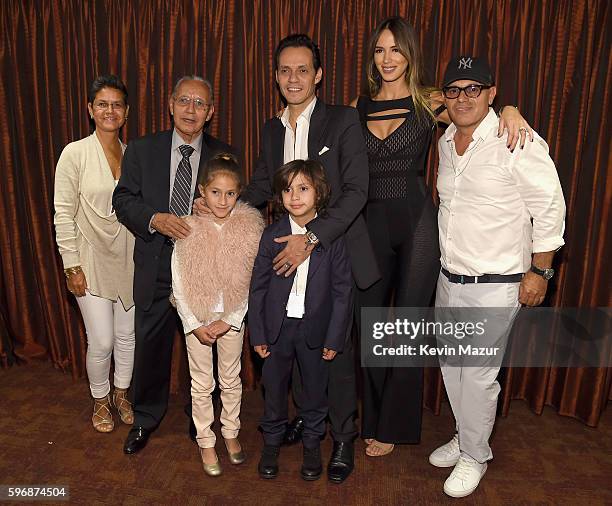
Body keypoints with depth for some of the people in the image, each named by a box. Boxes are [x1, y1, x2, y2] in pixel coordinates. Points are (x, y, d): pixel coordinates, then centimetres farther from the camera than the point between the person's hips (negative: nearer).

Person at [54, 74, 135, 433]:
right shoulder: (75, 154, -9)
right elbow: (64, 215, -9)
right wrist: (72, 266, -10)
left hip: (128, 259, 4)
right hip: (92, 261, -4)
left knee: (127, 335, 14)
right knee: (102, 342, 3)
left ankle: (121, 393, 38)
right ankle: (100, 400, 31)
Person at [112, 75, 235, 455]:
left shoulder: (224, 155, 0)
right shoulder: (142, 150, 1)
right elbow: (124, 199, -1)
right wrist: (155, 219, -19)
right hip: (156, 269, 1)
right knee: (151, 346, 13)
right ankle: (146, 418, 37)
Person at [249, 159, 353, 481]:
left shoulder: (333, 236, -8)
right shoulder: (272, 235, -5)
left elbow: (342, 291, -6)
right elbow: (258, 287, -1)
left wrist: (334, 338, -7)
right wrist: (257, 334, -2)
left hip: (315, 328, -1)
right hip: (277, 326, 1)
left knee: (315, 389, 15)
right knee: (274, 387, 16)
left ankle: (312, 445, 39)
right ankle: (272, 443, 39)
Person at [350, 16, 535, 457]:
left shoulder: (429, 102, 2)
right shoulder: (358, 108, 9)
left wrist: (509, 110, -15)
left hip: (417, 222, -2)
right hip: (370, 223, 3)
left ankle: (393, 426, 26)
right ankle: (371, 417, 32)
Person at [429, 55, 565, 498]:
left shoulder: (518, 143, -15)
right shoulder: (446, 142, 7)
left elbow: (550, 208, -11)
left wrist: (539, 271, -11)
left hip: (495, 286, -7)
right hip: (449, 278, 7)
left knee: (478, 374, 4)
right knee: (451, 365, 17)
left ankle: (474, 456, 28)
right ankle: (465, 437, 40)